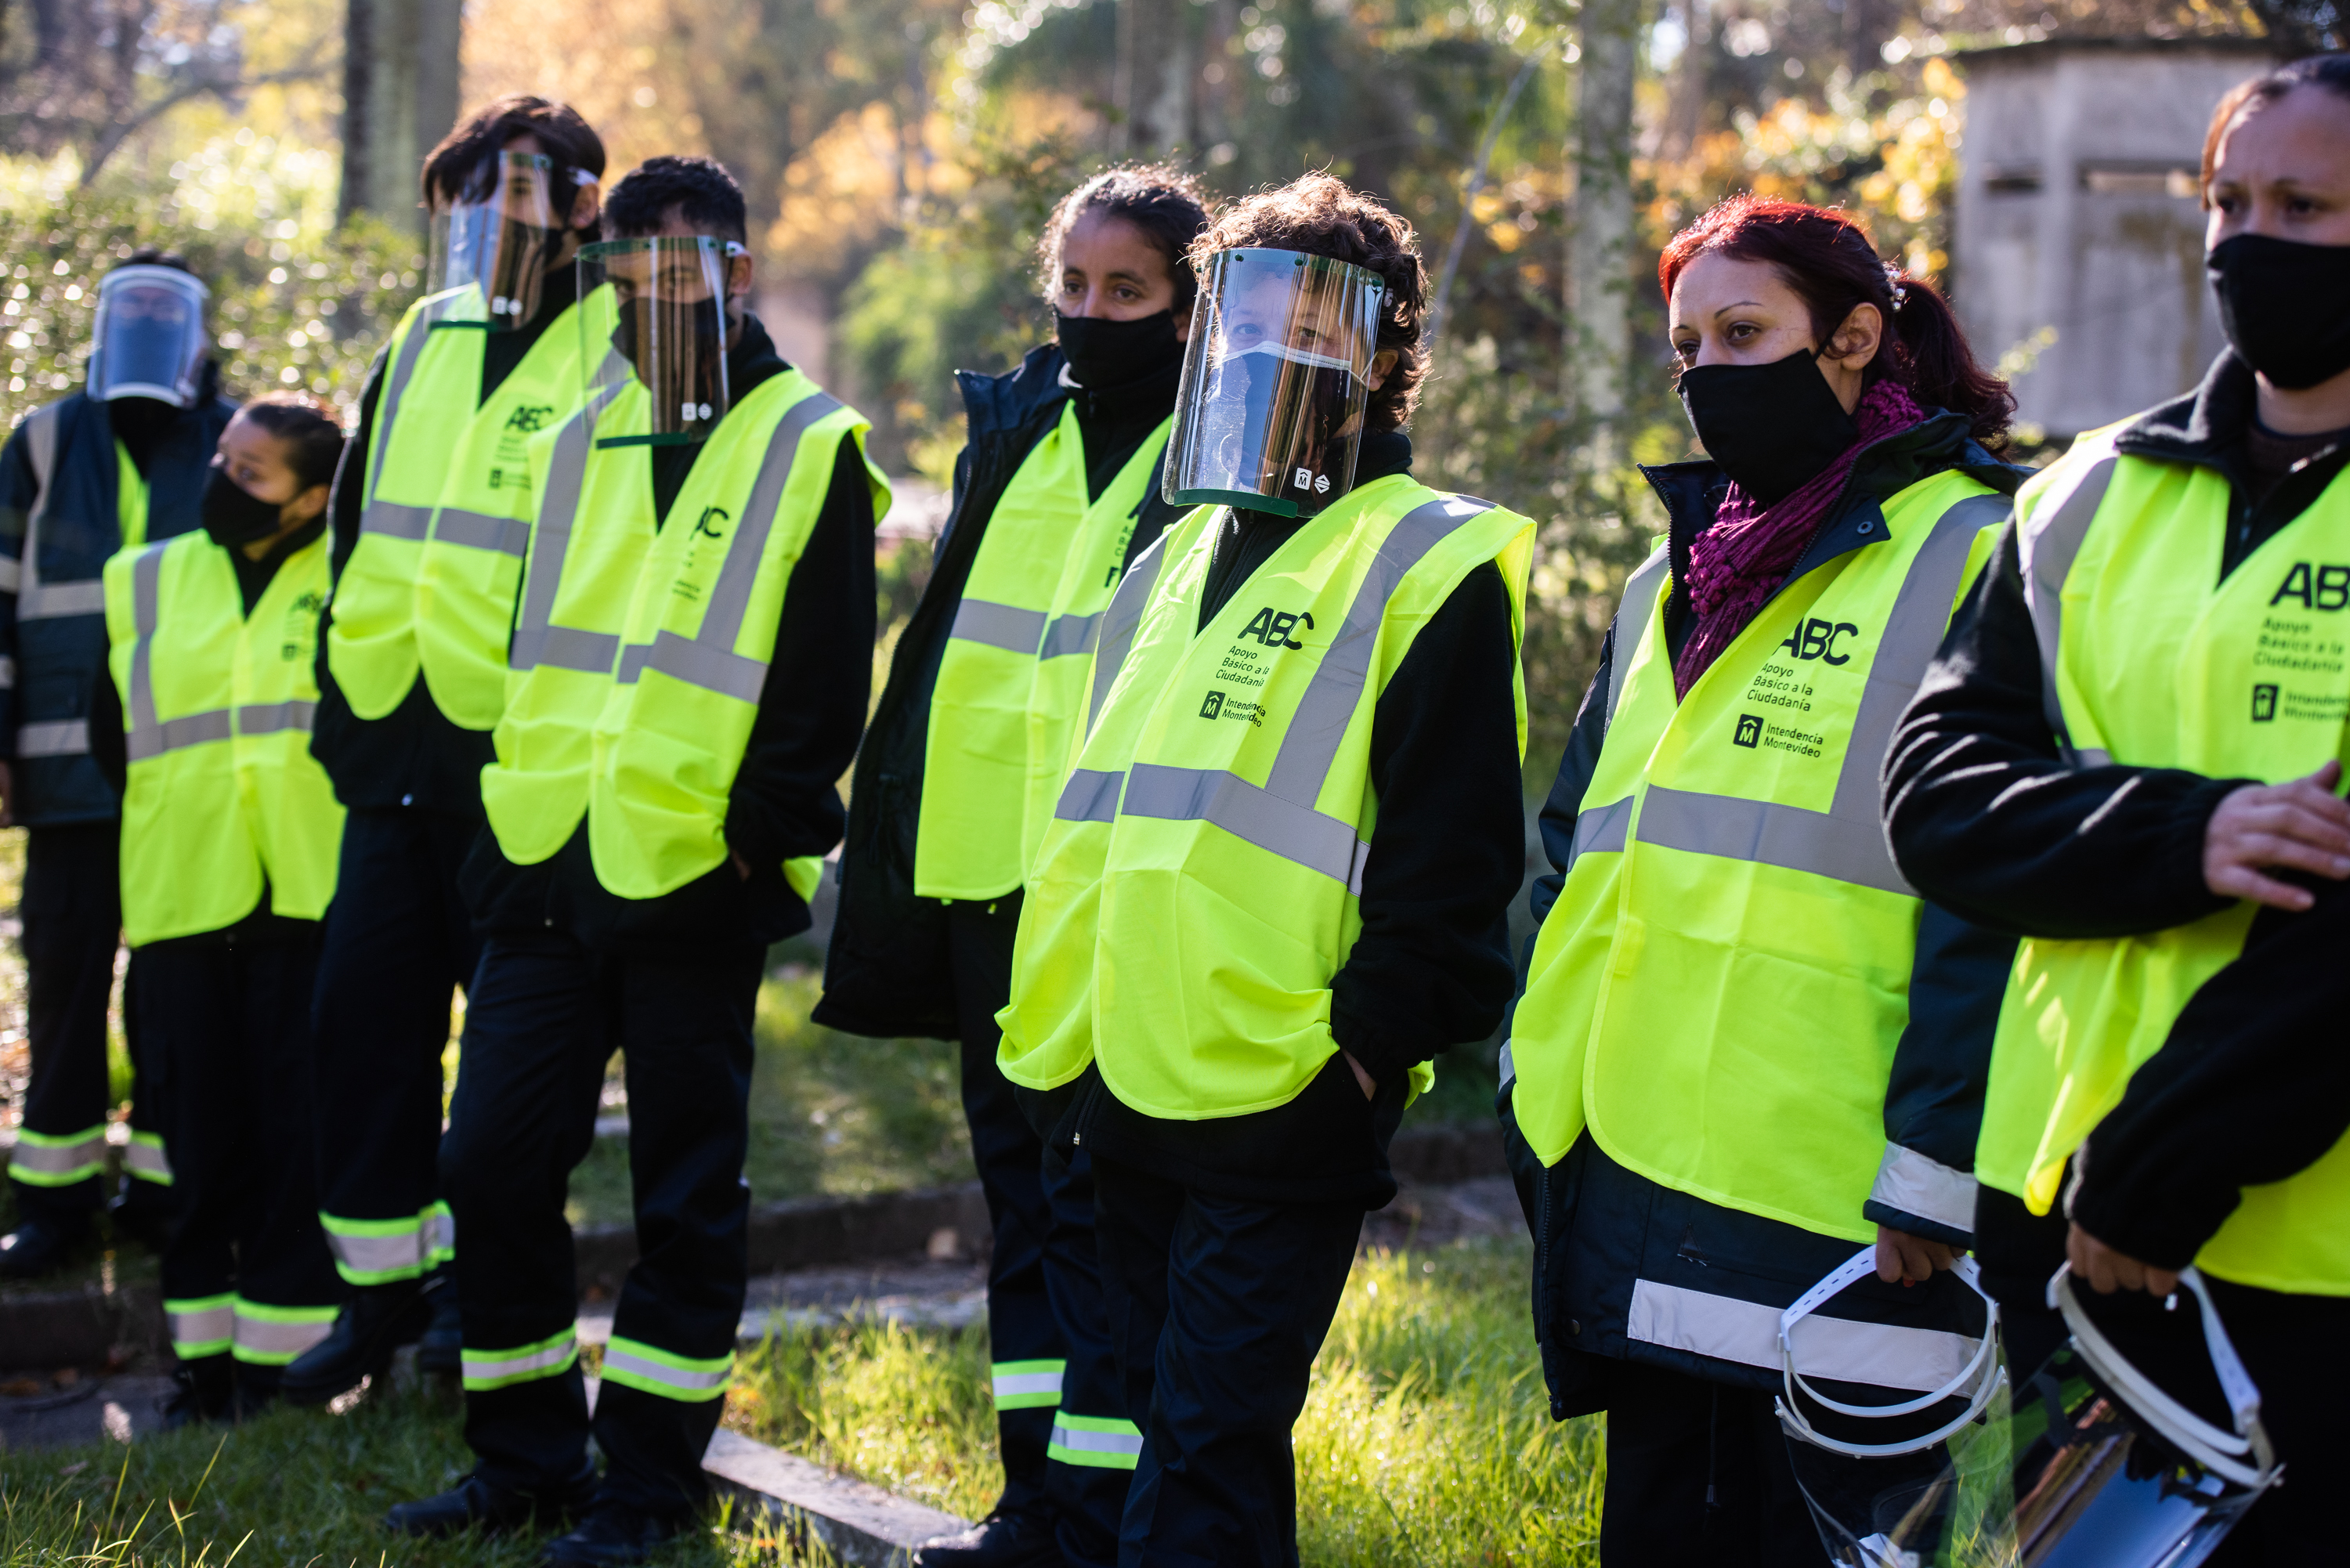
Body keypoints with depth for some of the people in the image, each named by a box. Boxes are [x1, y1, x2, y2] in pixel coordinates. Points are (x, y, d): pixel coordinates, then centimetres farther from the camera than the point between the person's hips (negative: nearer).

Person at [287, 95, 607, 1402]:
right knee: (367, 1013, 7)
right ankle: (383, 1291, 17)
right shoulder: (423, 340, 15)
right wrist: (341, 695, 17)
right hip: (394, 748, 6)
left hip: (519, 760, -6)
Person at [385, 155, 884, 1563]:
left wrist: (761, 835, -12)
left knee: (685, 1195, 4)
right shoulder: (581, 440, 14)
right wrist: (504, 824, 13)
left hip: (694, 882, -5)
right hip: (548, 868, 6)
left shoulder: (810, 449, -2)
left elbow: (826, 686, -6)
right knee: (494, 1165, 6)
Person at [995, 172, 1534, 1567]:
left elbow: (1449, 861, -10)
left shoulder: (1427, 572, -6)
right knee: (1192, 1432, 16)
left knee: (1205, 1452, -8)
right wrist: (1061, 1042, 19)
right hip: (1135, 1091, 8)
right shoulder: (1181, 562, 18)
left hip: (1284, 1110, -8)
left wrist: (1368, 1051, -14)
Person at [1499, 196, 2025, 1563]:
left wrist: (1937, 1160, -17)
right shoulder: (1678, 579, 18)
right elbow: (1581, 843, 23)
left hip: (1828, 1207, -7)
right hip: (1637, 1175, 8)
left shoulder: (1972, 556, -6)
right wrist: (1539, 1068, 14)